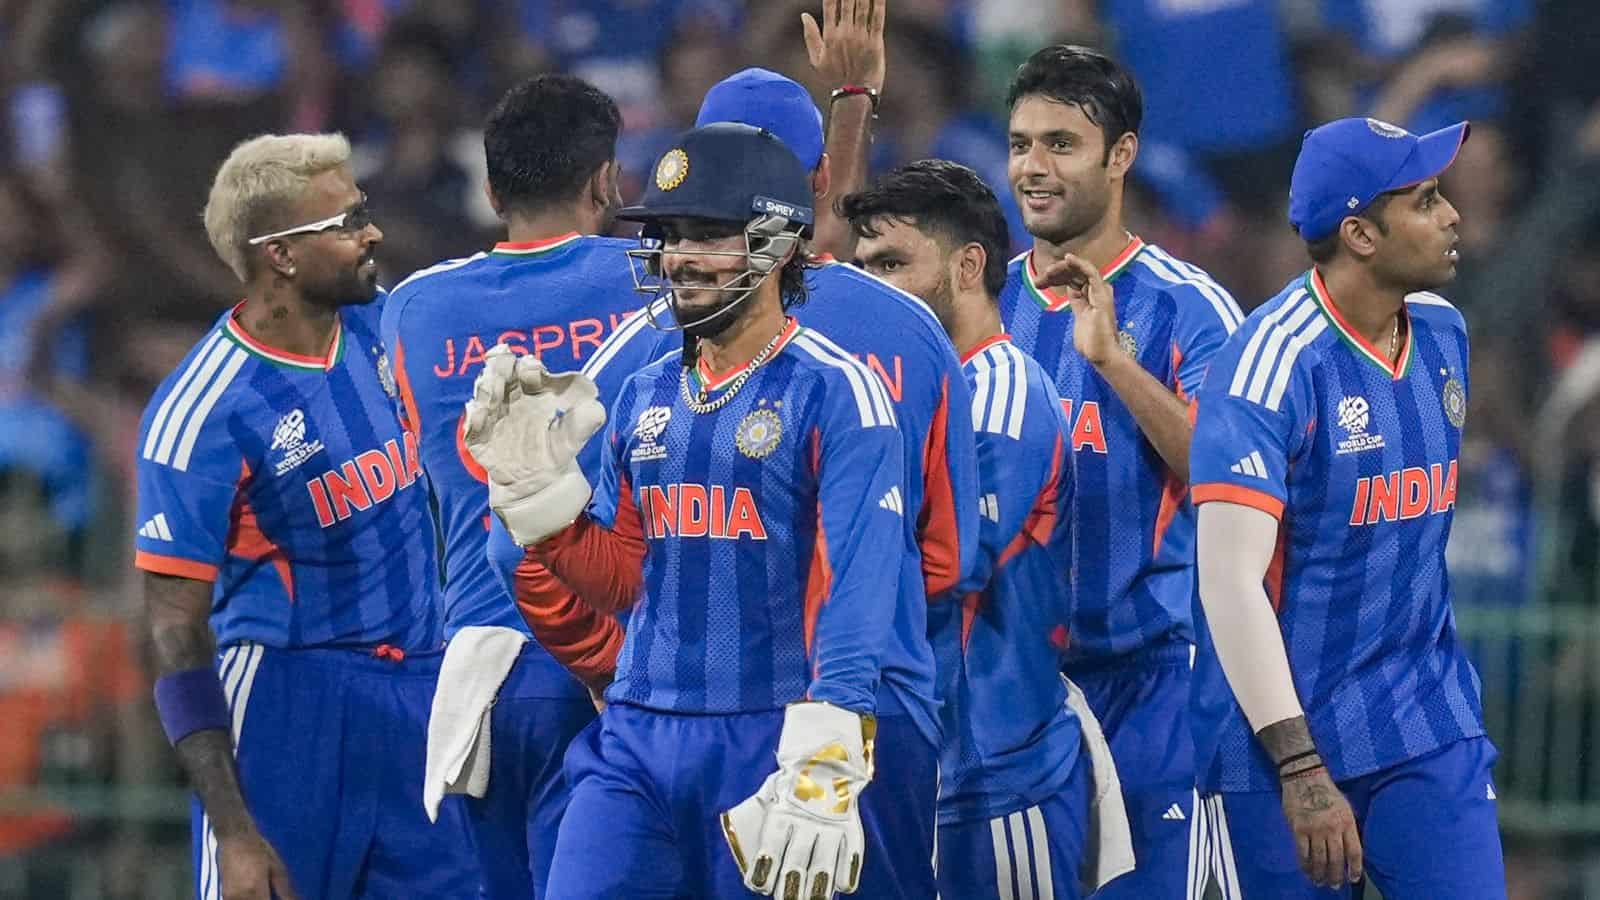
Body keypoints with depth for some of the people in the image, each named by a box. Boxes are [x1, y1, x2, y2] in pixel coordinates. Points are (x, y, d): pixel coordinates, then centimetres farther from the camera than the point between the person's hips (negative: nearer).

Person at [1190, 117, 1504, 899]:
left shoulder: (1441, 333, 7)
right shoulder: (1274, 360, -16)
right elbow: (1231, 578, -21)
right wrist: (1299, 769, -25)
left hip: (1430, 726, 6)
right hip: (1283, 740, -6)